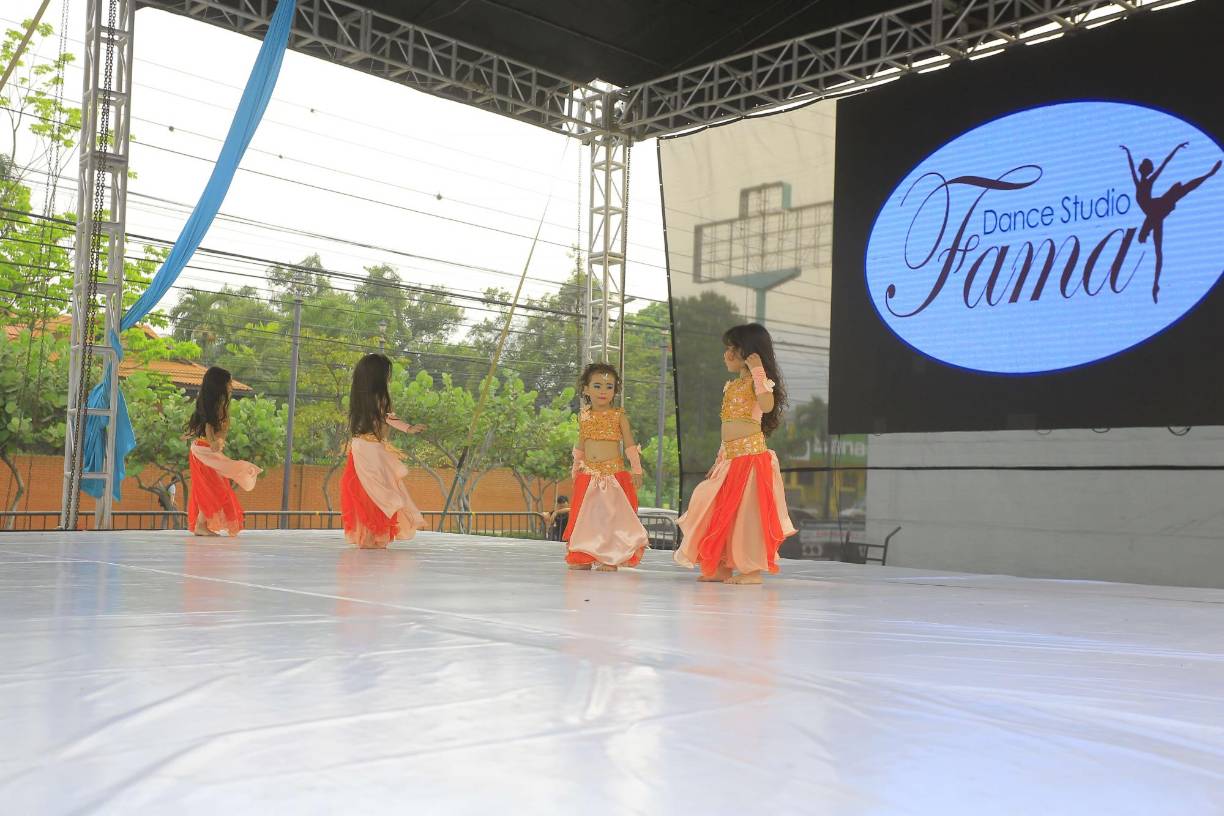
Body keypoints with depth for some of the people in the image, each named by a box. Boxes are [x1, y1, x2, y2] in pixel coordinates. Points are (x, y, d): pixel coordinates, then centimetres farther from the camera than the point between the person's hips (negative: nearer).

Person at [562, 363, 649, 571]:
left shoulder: (619, 416, 0)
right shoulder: (584, 417, 10)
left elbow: (630, 445, 0)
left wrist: (636, 470, -5)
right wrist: (576, 470, 21)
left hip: (614, 473, -3)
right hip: (589, 475, 3)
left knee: (612, 514, -4)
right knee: (586, 514, 4)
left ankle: (611, 559, 1)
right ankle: (583, 558, 10)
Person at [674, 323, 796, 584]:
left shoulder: (757, 380, -7)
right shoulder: (731, 386, 18)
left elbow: (767, 406, -28)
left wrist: (758, 372, -23)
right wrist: (719, 459, 20)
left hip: (751, 454, -9)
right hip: (730, 458, 9)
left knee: (748, 511, -5)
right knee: (722, 512, 9)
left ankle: (753, 569, 3)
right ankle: (723, 567, 16)